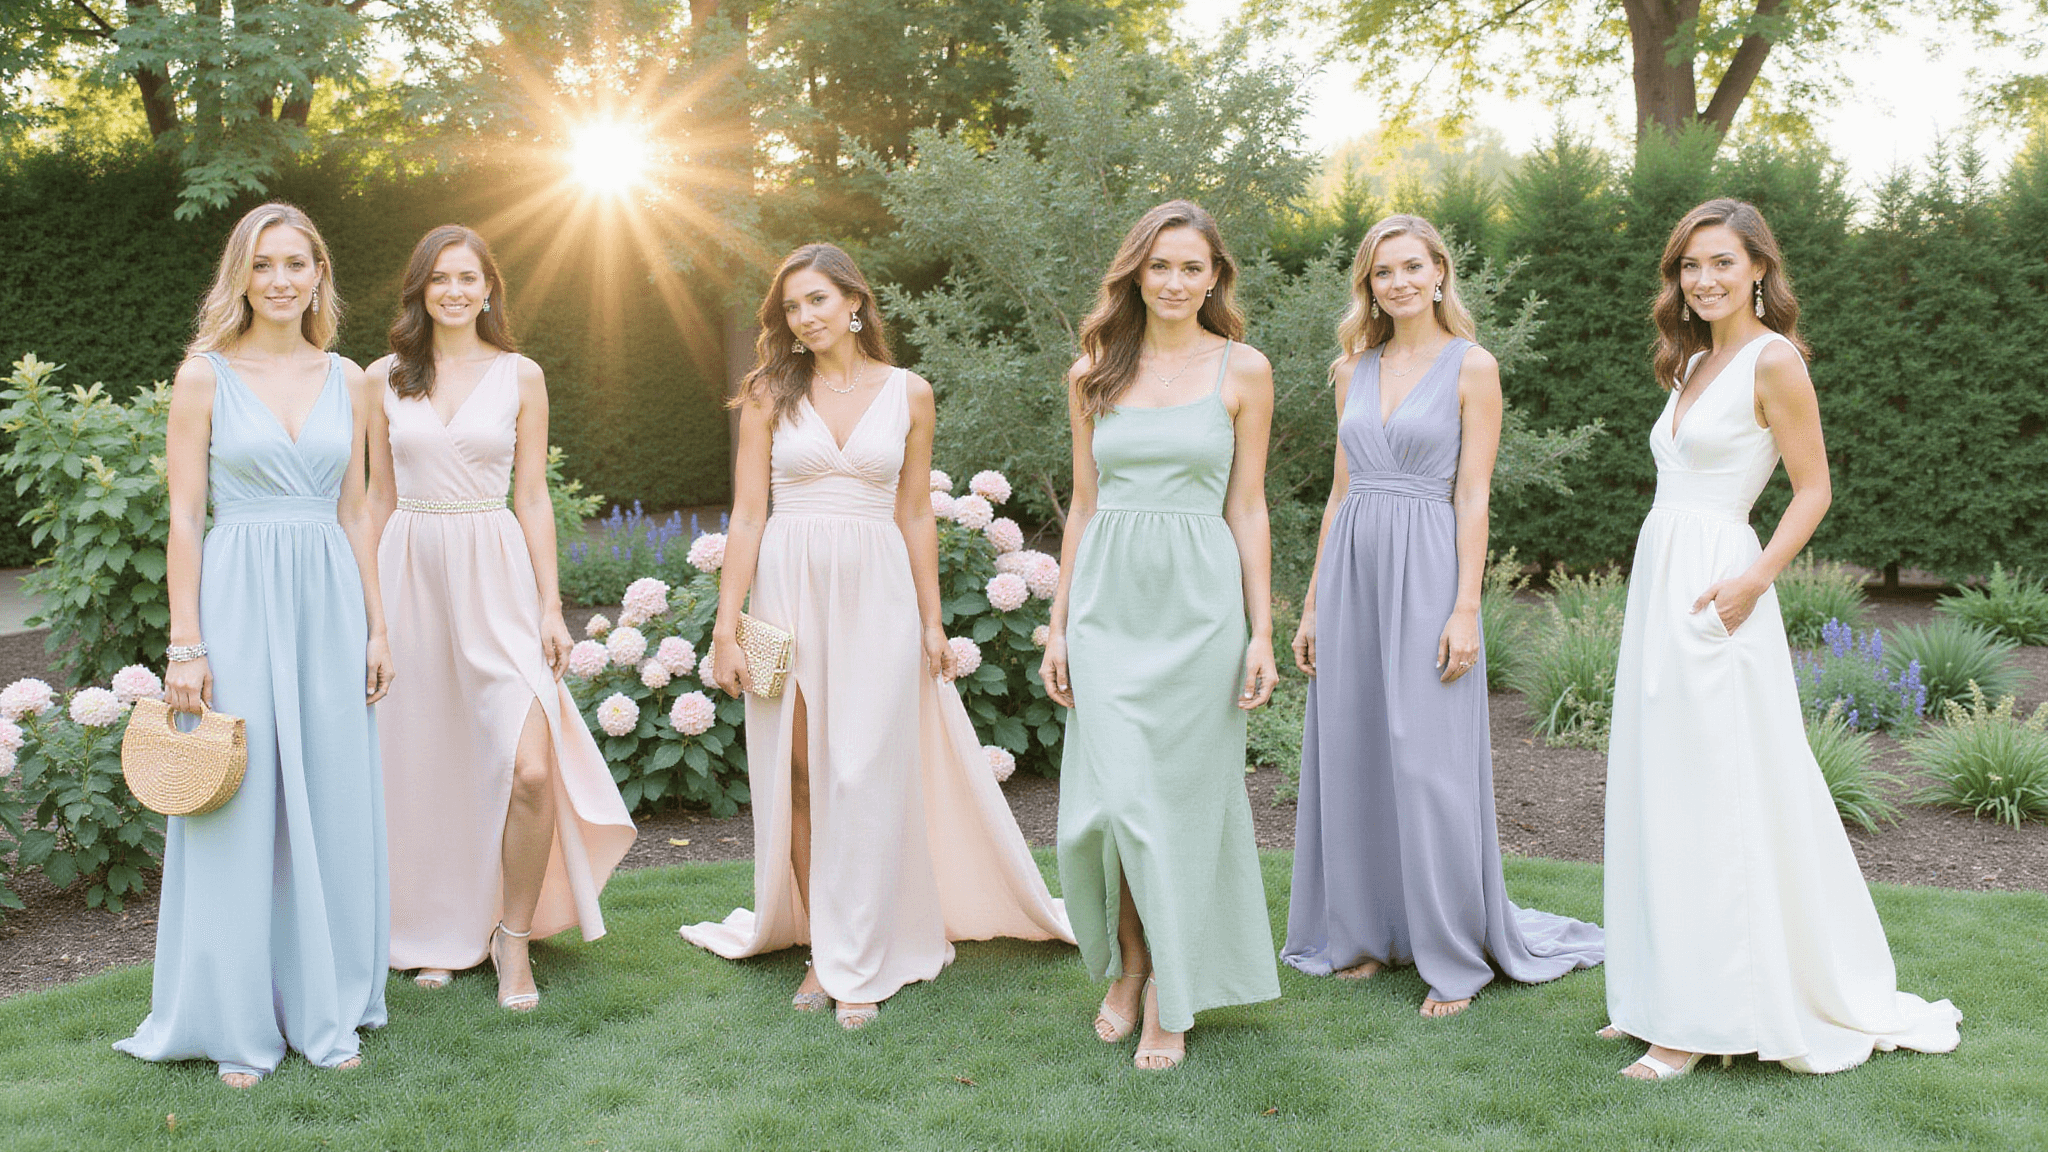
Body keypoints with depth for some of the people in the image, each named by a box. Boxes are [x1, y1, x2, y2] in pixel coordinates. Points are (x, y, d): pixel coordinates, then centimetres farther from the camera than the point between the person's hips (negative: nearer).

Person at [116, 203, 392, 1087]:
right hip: (239, 599, -3)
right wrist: (186, 643, -8)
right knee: (241, 806, 1)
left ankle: (326, 1008, 21)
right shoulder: (206, 374, -1)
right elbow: (185, 516, -3)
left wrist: (375, 626, 9)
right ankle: (238, 1023, 14)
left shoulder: (347, 380, 9)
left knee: (333, 804, 7)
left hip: (328, 600, 4)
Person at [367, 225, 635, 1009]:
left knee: (530, 768, -13)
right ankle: (440, 934, 25)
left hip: (496, 573, -1)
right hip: (410, 575, 2)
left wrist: (551, 606, -1)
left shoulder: (520, 377, 4)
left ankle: (514, 937, 6)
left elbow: (534, 497, 4)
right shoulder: (385, 378, 7)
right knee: (423, 764, 7)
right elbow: (379, 497, 12)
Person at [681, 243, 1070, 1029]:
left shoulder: (908, 394, 5)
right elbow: (747, 515, 1)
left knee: (864, 779, -2)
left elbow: (915, 515, 9)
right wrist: (727, 625, -4)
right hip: (790, 590, 1)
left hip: (878, 594, 0)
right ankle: (819, 945, 15)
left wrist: (931, 621, 7)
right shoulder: (771, 394, 4)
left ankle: (858, 966, 6)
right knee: (798, 775, 3)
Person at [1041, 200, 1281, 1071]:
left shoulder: (1243, 372, 2)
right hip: (1109, 602, 2)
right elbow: (1083, 506, 11)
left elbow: (1247, 509, 2)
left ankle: (1170, 997, 16)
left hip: (1198, 602, -2)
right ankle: (1128, 962, 22)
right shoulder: (1093, 375, 9)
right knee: (1119, 795, -3)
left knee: (1181, 799, 1)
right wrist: (1059, 624, 8)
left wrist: (1261, 632, -2)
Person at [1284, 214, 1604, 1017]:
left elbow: (1473, 496, -6)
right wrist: (1313, 602, 11)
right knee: (1351, 758, 8)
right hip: (1353, 568, 5)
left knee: (1431, 767, -4)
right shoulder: (1354, 368, 13)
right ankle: (1366, 934, 22)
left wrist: (1465, 609, -13)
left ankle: (1457, 957, 8)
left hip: (1425, 571, -5)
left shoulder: (1472, 367, -2)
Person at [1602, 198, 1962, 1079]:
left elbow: (1814, 489, -8)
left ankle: (1704, 1020, 3)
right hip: (1657, 580, 9)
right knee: (1660, 797, 11)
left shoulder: (1773, 360, -7)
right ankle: (1662, 995, 21)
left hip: (1713, 594, -9)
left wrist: (1754, 579, -20)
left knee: (1713, 800, -4)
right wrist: (1657, 598, 15)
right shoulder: (1695, 361, 17)